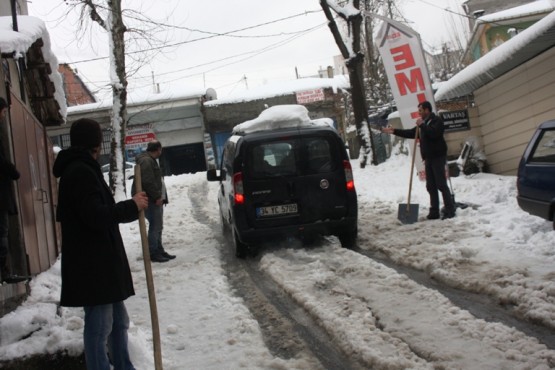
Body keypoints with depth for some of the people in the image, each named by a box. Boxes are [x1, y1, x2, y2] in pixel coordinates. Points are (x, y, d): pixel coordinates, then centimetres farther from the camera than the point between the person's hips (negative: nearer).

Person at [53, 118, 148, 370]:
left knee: (118, 320, 17)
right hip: (92, 264, -11)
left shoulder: (77, 169, 18)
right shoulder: (81, 172, -16)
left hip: (99, 261, 11)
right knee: (99, 325, -6)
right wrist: (132, 206, -12)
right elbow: (96, 215, -24)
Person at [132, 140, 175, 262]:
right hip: (151, 200, -11)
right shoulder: (146, 161, -15)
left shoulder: (150, 160, 21)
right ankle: (153, 253, -6)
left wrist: (161, 196, 18)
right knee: (155, 226, -10)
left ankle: (159, 251, 23)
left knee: (157, 226, 15)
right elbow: (147, 182, -24)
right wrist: (157, 196, -20)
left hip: (155, 199, 11)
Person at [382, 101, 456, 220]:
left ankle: (450, 210, -9)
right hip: (429, 158, 9)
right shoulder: (424, 123, 19)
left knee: (441, 184, -10)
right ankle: (434, 212, 10)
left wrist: (422, 125, -18)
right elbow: (410, 133, 23)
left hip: (438, 156, -9)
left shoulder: (437, 120, -7)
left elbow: (433, 133, -25)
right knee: (431, 186, 7)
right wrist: (394, 131, 20)